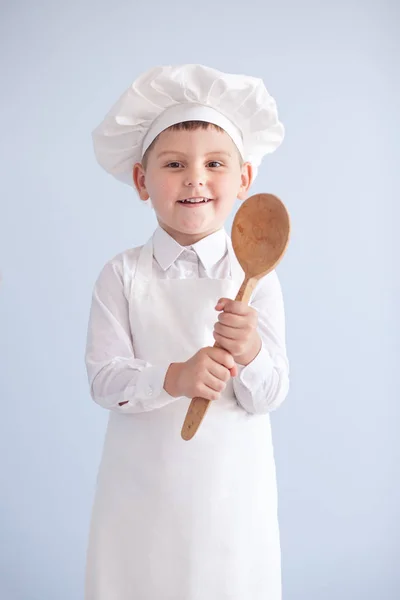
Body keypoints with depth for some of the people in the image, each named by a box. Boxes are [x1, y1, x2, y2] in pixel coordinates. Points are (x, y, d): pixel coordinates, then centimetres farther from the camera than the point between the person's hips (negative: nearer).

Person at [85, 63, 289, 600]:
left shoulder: (256, 277, -6)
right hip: (140, 489, 0)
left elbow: (269, 397, -8)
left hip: (231, 489, 0)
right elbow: (104, 379, -11)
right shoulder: (123, 275, -5)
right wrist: (173, 378, -28)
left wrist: (249, 352, -28)